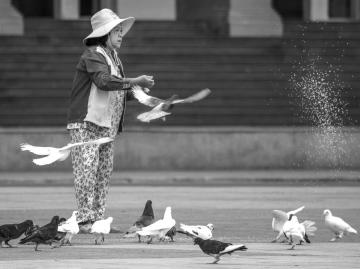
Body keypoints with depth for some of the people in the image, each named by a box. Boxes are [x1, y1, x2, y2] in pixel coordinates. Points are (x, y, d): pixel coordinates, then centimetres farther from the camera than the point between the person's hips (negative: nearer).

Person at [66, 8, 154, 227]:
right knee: (87, 169, -13)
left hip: (107, 126, 9)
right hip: (86, 123, -9)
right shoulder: (93, 55, -11)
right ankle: (85, 219, -15)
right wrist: (135, 82, -26)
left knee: (104, 172, 8)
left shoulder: (113, 57, 19)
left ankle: (98, 219, 12)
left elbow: (119, 92, 23)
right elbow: (104, 81, -28)